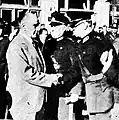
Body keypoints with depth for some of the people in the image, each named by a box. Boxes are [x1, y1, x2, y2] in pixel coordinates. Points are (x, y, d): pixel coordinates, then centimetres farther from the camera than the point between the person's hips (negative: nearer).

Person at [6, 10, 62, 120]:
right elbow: (27, 74, -20)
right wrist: (50, 79, -13)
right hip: (25, 102, -9)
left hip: (38, 101, 9)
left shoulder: (32, 44, 16)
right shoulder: (17, 46, -15)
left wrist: (52, 77, 5)